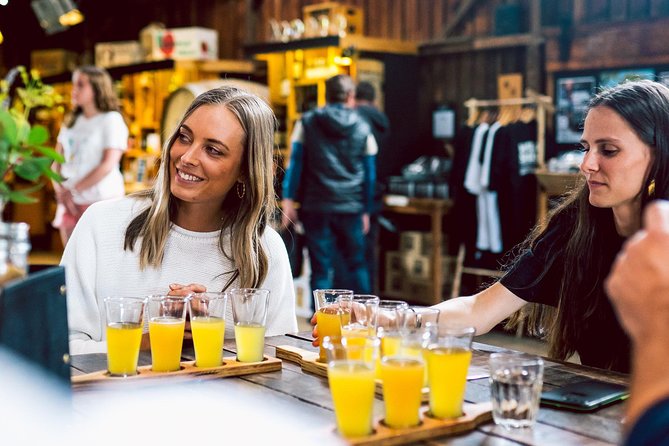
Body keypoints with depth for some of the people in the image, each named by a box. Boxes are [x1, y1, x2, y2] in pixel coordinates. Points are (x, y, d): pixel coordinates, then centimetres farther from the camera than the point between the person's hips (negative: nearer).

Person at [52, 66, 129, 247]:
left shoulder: (112, 120, -7)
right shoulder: (72, 121, 13)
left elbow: (108, 165, -15)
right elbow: (57, 159, 12)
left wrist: (73, 189, -13)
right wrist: (60, 190, -5)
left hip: (101, 203, -6)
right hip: (70, 203, 7)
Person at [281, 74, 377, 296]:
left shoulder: (307, 122, 3)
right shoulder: (362, 128, 6)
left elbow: (295, 161, -3)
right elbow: (369, 172, 9)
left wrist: (288, 199, -3)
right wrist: (366, 210, 15)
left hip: (316, 206, -1)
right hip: (350, 206, 1)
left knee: (321, 269, 3)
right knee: (357, 265, 14)